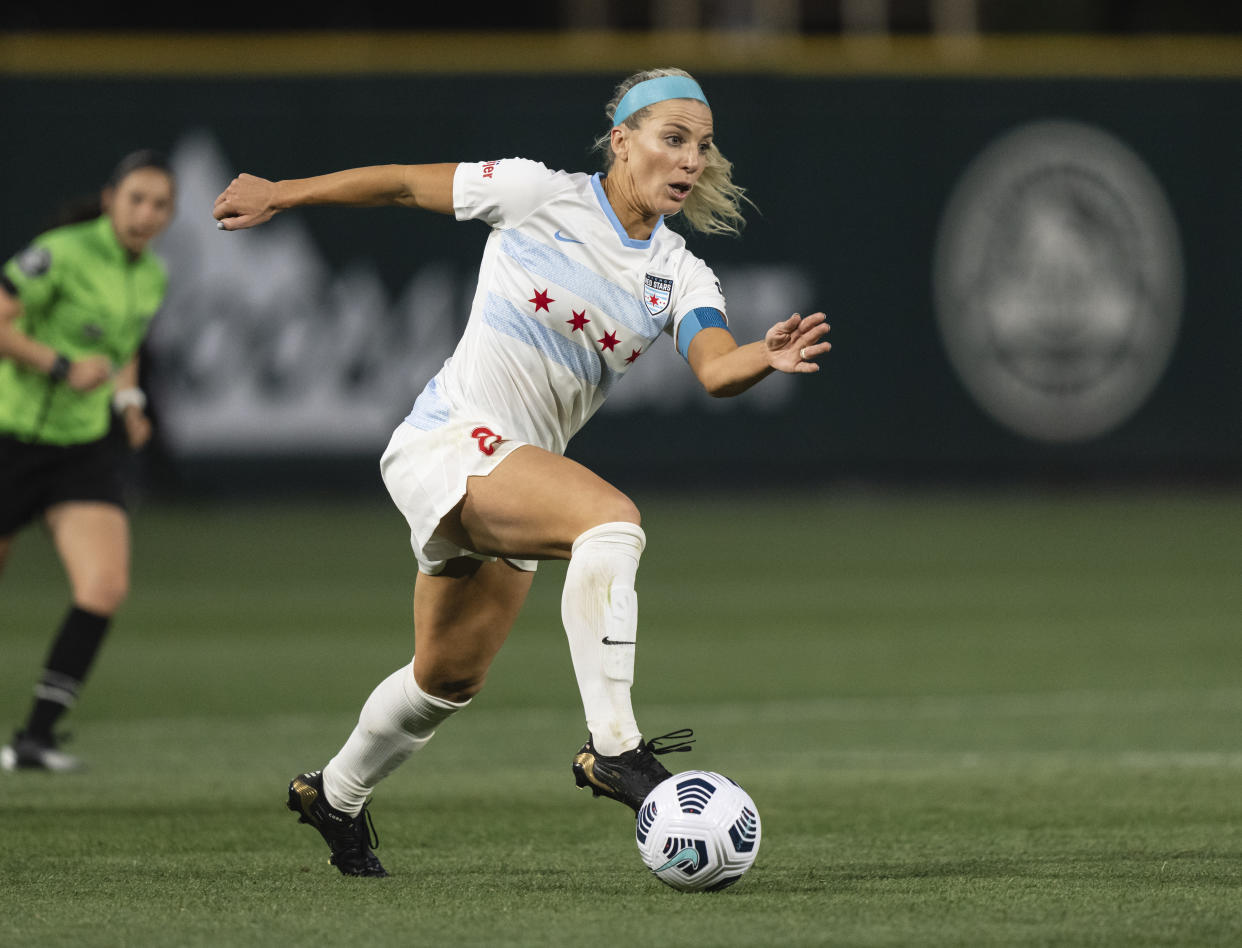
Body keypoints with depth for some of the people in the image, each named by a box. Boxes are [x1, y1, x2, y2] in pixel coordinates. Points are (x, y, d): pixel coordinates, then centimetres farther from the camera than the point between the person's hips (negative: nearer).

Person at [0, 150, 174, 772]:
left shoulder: (152, 277, 6)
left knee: (105, 589, -16)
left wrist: (128, 398, 7)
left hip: (85, 449, 5)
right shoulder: (61, 254, -17)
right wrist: (62, 367, -25)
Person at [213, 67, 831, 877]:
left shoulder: (680, 276, 2)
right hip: (448, 440, -7)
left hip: (515, 472, 7)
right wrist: (280, 195, 10)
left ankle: (336, 795, 45)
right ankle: (612, 744, -36)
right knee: (613, 518, -32)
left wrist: (767, 358, -39)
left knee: (450, 678, 21)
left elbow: (717, 369, -17)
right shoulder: (540, 196, -9)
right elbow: (407, 184, 3)